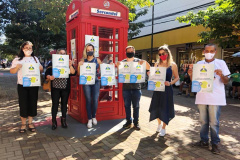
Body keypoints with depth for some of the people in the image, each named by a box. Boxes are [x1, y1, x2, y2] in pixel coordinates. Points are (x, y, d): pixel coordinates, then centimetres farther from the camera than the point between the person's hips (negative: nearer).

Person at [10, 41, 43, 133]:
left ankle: (30, 123, 21)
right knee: (23, 104, 3)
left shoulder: (35, 58, 11)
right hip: (22, 85, -2)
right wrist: (17, 67, -18)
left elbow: (41, 70, 13)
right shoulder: (17, 59, 4)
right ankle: (23, 124, 18)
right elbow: (11, 71, 3)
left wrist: (40, 68, -11)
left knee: (33, 104, 6)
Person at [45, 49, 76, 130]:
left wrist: (70, 66, -19)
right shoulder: (52, 63, 4)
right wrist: (50, 77, -23)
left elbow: (73, 73, -5)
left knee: (64, 104, 9)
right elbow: (47, 74, -2)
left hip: (65, 87, 1)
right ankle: (54, 121, 12)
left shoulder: (68, 63, 7)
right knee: (55, 104, 1)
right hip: (55, 87, -1)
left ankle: (63, 120, 23)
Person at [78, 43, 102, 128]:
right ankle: (89, 119, 13)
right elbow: (79, 73, 5)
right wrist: (79, 65, -10)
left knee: (95, 100, 0)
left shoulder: (97, 60, 7)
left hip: (96, 82, 0)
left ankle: (94, 117, 22)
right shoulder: (83, 60, 6)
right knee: (88, 100, 3)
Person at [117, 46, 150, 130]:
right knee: (127, 105, 9)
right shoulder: (122, 62, 5)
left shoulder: (138, 61, 4)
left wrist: (145, 62, -18)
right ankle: (128, 121, 22)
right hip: (126, 87, 1)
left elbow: (148, 68, 1)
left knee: (136, 106, 5)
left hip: (136, 87, -1)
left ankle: (136, 122, 16)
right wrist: (118, 66, -16)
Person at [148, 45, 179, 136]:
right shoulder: (156, 64, 6)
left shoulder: (172, 65, -4)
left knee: (165, 108, 4)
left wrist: (170, 83, -18)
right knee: (156, 107, 9)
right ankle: (159, 124, 37)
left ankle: (163, 128, 22)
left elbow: (177, 77, -1)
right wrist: (150, 75, -9)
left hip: (167, 89, -3)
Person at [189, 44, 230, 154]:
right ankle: (204, 141, 26)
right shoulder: (199, 64, 9)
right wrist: (191, 75, -9)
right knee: (203, 121, 13)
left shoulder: (220, 63, 2)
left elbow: (226, 81, 1)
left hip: (215, 98, -3)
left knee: (214, 122, 2)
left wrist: (221, 75, -19)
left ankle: (215, 144, 17)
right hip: (201, 97, 3)